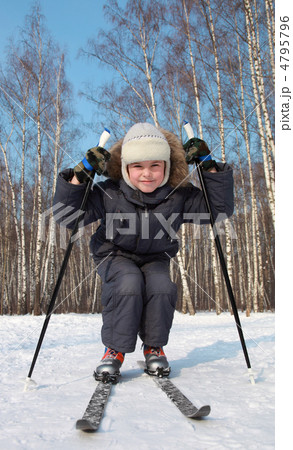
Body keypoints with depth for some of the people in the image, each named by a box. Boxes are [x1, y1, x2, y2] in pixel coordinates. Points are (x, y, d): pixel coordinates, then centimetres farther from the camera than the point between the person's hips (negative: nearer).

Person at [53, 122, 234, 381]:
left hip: (156, 259, 2)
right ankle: (115, 349, -10)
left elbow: (221, 209, -13)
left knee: (162, 287, -29)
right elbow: (67, 215, -20)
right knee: (129, 284, -33)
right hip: (115, 255, -2)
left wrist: (210, 167, -22)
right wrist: (80, 175, -32)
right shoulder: (109, 194, -22)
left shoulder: (179, 196, -17)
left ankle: (154, 346, -1)